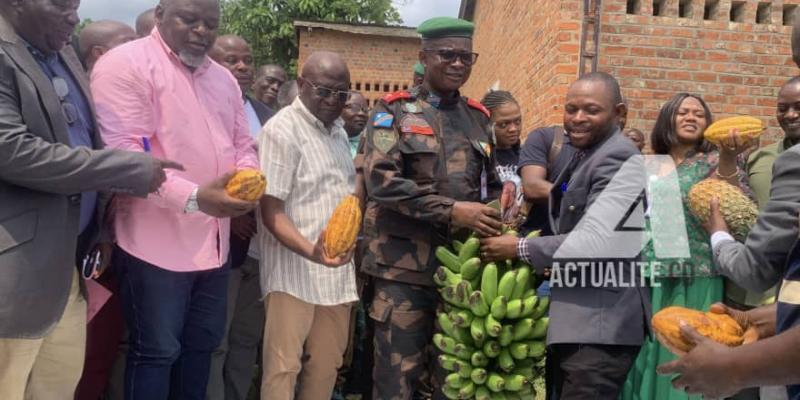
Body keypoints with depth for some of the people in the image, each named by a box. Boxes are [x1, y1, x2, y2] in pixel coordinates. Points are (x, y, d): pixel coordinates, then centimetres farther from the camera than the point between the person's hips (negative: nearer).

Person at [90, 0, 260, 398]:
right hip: (157, 243, -7)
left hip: (213, 241, 7)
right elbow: (123, 152, -19)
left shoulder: (223, 79, 14)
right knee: (156, 351, 5)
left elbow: (243, 144, 17)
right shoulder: (126, 64, -10)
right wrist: (194, 198, -29)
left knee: (203, 344, 17)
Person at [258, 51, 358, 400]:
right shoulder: (282, 130, -10)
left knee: (326, 365, 15)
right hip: (295, 272, -7)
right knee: (283, 367, 2)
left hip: (337, 271, 7)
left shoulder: (339, 130, 12)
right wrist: (310, 251, -30)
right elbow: (270, 209, -15)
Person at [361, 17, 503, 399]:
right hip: (405, 267, -4)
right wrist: (451, 210, -19)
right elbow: (381, 180, -14)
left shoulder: (478, 117, 13)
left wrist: (496, 216, 0)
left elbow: (491, 185, 21)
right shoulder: (394, 110, -1)